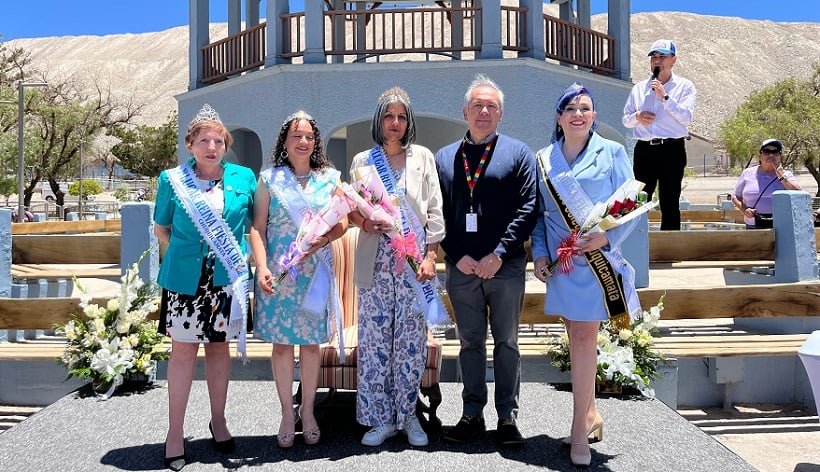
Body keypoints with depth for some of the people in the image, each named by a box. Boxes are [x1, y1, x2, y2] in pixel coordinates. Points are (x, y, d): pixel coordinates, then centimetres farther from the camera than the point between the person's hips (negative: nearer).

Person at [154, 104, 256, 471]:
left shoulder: (244, 178, 2)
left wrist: (241, 254, 4)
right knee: (183, 349, 4)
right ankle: (175, 433, 15)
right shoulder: (173, 179, 0)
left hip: (227, 278, 1)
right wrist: (182, 252, 1)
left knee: (219, 346, 12)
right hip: (185, 277, -1)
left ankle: (218, 421, 28)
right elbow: (161, 228, 10)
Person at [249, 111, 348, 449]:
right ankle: (287, 414, 18)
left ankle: (307, 410, 22)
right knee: (281, 343, 4)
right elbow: (257, 228, -1)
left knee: (311, 342, 7)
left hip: (316, 272, 1)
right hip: (279, 273, -1)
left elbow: (342, 223, 6)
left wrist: (323, 240, -13)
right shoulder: (269, 179, 4)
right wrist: (262, 267, -14)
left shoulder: (329, 178, 8)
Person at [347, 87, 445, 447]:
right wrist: (365, 223, -12)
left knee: (412, 340, 3)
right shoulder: (363, 160, 11)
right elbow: (351, 208, 11)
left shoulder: (423, 157, 8)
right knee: (374, 340, 1)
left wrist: (430, 256, -4)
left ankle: (408, 416, 16)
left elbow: (435, 212, 5)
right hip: (375, 263, 1)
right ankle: (380, 419, 13)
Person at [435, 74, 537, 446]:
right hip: (461, 267, 2)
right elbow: (437, 213, 6)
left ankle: (507, 416, 18)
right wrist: (457, 257, -6)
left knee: (506, 343, 7)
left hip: (506, 267, -2)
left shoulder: (518, 154, 4)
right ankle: (472, 414, 22)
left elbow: (527, 209, -5)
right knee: (470, 343, 11)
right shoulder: (444, 157, 10)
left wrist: (499, 254, -13)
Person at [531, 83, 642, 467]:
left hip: (597, 258, -3)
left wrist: (606, 237, -17)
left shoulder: (611, 153, 2)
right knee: (577, 338, 11)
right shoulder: (543, 159, 10)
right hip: (560, 262, 4)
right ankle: (590, 414, 26)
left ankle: (580, 430, 3)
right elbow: (538, 212, 12)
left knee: (584, 339, -7)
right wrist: (539, 253, 0)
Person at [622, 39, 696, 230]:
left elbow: (686, 117, -8)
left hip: (672, 150, -3)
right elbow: (626, 120, 18)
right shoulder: (639, 88, 16)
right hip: (644, 150, 3)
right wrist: (637, 116, -4)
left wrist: (665, 96, -15)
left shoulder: (684, 86, 6)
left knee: (670, 203, 0)